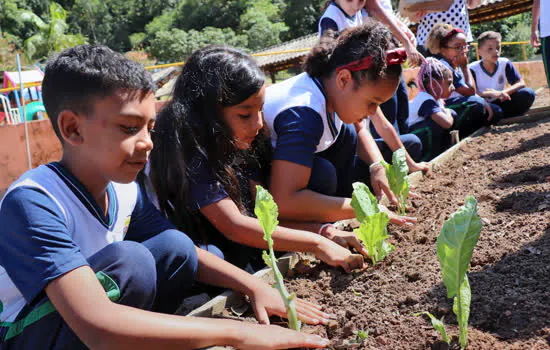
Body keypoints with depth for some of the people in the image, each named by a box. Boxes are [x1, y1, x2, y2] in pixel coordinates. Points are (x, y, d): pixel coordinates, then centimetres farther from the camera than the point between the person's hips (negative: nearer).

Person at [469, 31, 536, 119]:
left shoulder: (504, 63, -2)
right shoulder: (473, 69, -13)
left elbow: (521, 83, -5)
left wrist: (503, 93, -23)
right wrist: (491, 94, -38)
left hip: (500, 102, 5)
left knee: (529, 93, -16)